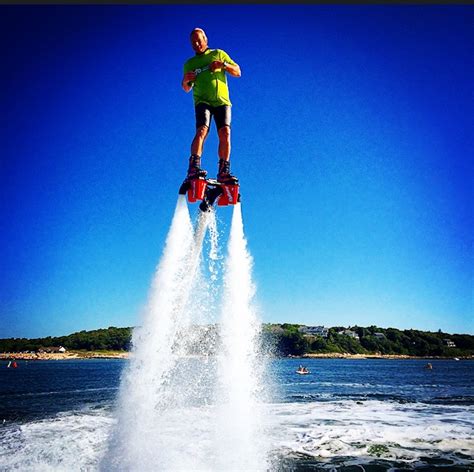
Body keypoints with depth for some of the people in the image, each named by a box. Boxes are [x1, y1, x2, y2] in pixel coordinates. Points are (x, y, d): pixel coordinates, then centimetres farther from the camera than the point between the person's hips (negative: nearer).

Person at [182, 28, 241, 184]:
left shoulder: (219, 54, 17)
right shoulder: (189, 64, 20)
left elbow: (237, 72, 11)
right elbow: (187, 89, 18)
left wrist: (224, 64, -8)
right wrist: (185, 80, -6)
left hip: (222, 101, 1)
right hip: (203, 101, 0)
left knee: (225, 133, -16)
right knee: (202, 131, -24)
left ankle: (223, 172, -15)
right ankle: (194, 167, -32)